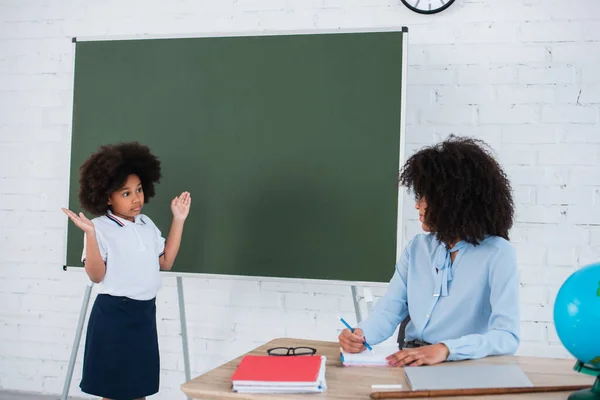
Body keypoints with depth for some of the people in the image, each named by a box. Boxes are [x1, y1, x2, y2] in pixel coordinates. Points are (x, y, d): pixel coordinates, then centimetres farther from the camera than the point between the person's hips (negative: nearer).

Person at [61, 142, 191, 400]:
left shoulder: (147, 224, 7)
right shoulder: (100, 228, -13)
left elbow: (166, 262, 11)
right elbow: (96, 275, -17)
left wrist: (178, 220, 9)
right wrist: (90, 234, -29)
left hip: (145, 312, 6)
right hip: (114, 314, -6)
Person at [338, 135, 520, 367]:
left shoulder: (497, 253, -7)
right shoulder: (417, 247, 9)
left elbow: (507, 336, -15)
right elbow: (390, 310, 5)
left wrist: (445, 349, -30)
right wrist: (361, 335, -16)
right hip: (411, 364, 3)